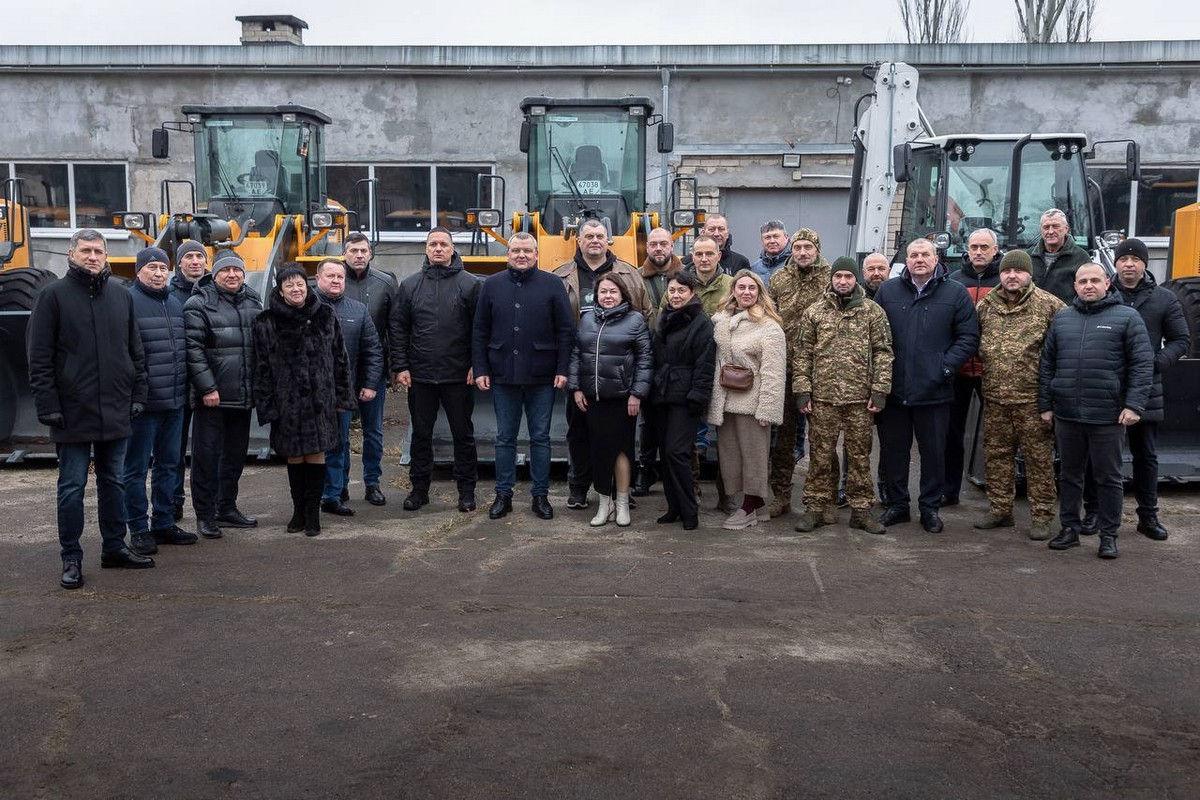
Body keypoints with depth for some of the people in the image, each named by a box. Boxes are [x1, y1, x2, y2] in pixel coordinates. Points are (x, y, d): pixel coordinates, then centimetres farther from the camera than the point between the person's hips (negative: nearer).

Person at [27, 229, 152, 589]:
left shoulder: (121, 296, 9)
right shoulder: (54, 295, -3)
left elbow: (135, 352, 13)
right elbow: (39, 357, -6)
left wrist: (137, 395, 7)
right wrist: (48, 406, -11)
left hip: (116, 412, 4)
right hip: (73, 412, -4)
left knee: (113, 481, 13)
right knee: (72, 487, 4)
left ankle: (114, 547, 25)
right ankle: (71, 559, 13)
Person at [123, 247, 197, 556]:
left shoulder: (176, 303, 14)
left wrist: (185, 390, 16)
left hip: (175, 402, 7)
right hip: (143, 403, -7)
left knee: (169, 465, 14)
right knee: (137, 469, 3)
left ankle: (164, 523, 25)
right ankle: (138, 529, 12)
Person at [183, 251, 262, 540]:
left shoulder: (253, 302, 13)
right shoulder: (198, 304, -6)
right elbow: (193, 349, -13)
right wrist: (207, 387, -18)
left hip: (243, 395, 6)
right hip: (212, 395, -6)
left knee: (236, 453, 14)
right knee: (206, 454, -1)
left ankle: (227, 507, 27)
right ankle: (205, 514, 8)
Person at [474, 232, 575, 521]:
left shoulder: (553, 285, 0)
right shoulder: (492, 285, 5)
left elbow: (566, 331, -2)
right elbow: (479, 332, 6)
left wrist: (563, 370, -7)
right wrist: (480, 370, 0)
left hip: (541, 377, -1)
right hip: (503, 377, 2)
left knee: (540, 438, 7)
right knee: (505, 438, 9)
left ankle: (540, 495, 18)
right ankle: (503, 495, 19)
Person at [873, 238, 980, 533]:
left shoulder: (955, 293, 1)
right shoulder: (888, 290, 6)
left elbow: (968, 337, 0)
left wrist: (946, 367, -10)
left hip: (934, 390, -2)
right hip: (893, 389, 2)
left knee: (933, 451, 8)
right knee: (893, 449, 10)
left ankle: (930, 507, 21)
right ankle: (897, 505, 24)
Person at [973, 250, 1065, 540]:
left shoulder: (1049, 305, -4)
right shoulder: (985, 305, 8)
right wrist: (983, 371, 11)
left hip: (1033, 399, -4)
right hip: (995, 398, 4)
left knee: (1038, 457, 1)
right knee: (996, 455, 12)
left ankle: (1040, 516, 10)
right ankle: (999, 509, 24)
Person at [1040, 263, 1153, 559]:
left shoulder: (1127, 317, 0)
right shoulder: (1061, 318, 11)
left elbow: (1143, 364, -4)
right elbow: (1047, 364, 13)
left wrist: (1134, 404, -12)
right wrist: (1045, 404, 9)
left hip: (1108, 416, -3)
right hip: (1066, 414, 4)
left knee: (1108, 477, 6)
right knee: (1069, 475, 12)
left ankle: (1108, 535, 15)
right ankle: (1070, 529, 23)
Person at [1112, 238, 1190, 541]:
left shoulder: (1164, 299, 4)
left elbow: (1181, 340, 6)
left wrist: (1158, 362, -10)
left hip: (1145, 390, 1)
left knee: (1146, 455, 10)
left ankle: (1148, 516, 19)